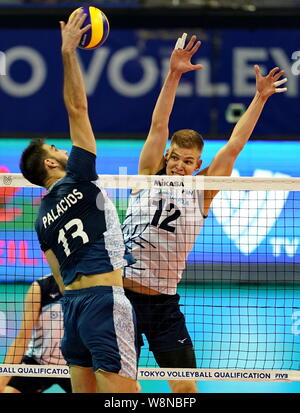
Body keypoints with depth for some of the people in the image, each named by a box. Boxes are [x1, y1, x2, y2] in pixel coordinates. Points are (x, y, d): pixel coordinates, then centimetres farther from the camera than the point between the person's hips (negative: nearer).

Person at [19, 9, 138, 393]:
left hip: (72, 303, 8)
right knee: (121, 392, -11)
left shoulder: (43, 217, 17)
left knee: (84, 391, 7)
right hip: (104, 299, -8)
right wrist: (68, 52, -3)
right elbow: (77, 108, -4)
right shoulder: (78, 181, -2)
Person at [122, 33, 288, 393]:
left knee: (186, 389, -1)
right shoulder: (148, 178, 2)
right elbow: (158, 127, -6)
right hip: (123, 294, -2)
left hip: (165, 304, 2)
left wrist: (260, 99, 2)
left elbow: (233, 148, 4)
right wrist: (173, 75, -14)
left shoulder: (200, 195, 5)